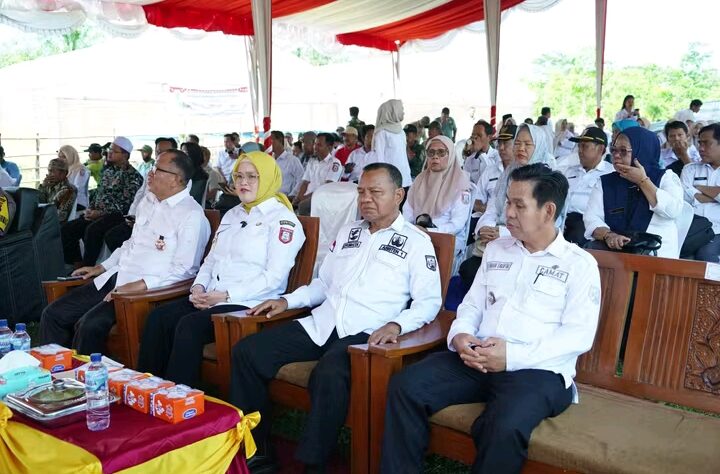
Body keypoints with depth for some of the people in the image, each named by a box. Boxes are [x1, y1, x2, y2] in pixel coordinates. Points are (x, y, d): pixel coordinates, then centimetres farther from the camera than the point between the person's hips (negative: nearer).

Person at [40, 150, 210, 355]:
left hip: (146, 289, -9)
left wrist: (139, 285, -21)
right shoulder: (148, 201, 15)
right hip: (115, 278, 9)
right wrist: (101, 267, 20)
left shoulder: (192, 215, -12)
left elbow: (184, 269, -17)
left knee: (90, 325, -27)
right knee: (53, 314, 0)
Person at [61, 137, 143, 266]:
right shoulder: (108, 170, 18)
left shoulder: (133, 176, -7)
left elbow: (125, 204, -14)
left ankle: (87, 268, -23)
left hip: (116, 215, -8)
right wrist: (90, 209, 4)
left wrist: (100, 213, -16)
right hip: (97, 213, 8)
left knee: (92, 230, -35)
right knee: (66, 229, -7)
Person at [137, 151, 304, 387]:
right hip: (211, 298, 7)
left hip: (250, 304, -7)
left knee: (189, 326, -28)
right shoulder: (232, 215, 22)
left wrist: (226, 295, -17)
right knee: (158, 318, -14)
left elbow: (274, 277, -13)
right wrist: (199, 286, 2)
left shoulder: (282, 219, -4)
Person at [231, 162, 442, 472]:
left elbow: (428, 302, -4)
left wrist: (396, 324, -22)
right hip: (320, 324, 7)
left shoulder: (416, 242, 3)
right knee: (246, 352, -8)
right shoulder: (347, 232, 21)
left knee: (328, 375, -38)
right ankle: (253, 448, 1)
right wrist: (287, 300, 11)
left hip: (363, 334, -6)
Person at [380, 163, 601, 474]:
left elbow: (580, 335, -8)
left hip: (538, 369, -4)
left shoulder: (579, 263, 2)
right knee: (405, 387, -18)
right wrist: (459, 335, -6)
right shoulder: (496, 249, 19)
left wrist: (513, 355, -19)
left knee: (504, 427, -35)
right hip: (475, 358, 5)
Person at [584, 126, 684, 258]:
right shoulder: (605, 182, 13)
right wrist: (608, 235, -21)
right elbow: (592, 217, -1)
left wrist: (642, 181, -6)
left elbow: (673, 211, -9)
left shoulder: (666, 177, 9)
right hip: (614, 249, 2)